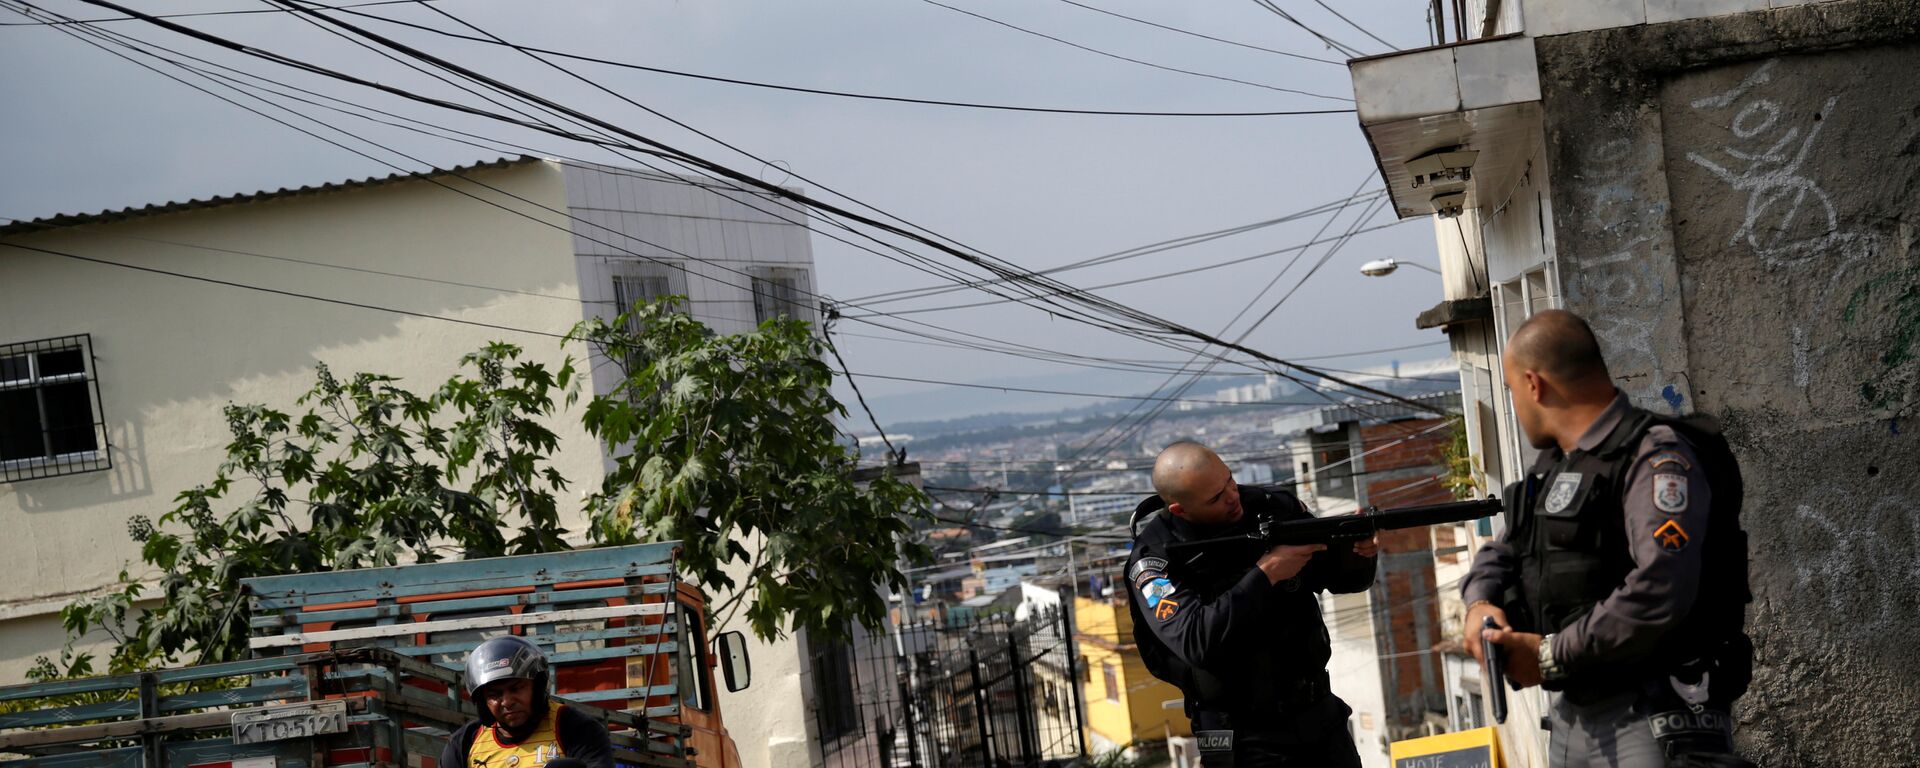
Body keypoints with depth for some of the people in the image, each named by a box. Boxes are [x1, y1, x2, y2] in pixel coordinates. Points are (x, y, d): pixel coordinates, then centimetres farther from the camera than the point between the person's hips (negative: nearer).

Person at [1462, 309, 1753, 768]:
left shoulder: (1656, 459, -12)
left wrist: (1551, 654, -17)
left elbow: (1660, 592, -24)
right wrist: (1480, 604, 2)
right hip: (1573, 714, 9)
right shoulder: (1553, 468, 17)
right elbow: (1501, 554, 26)